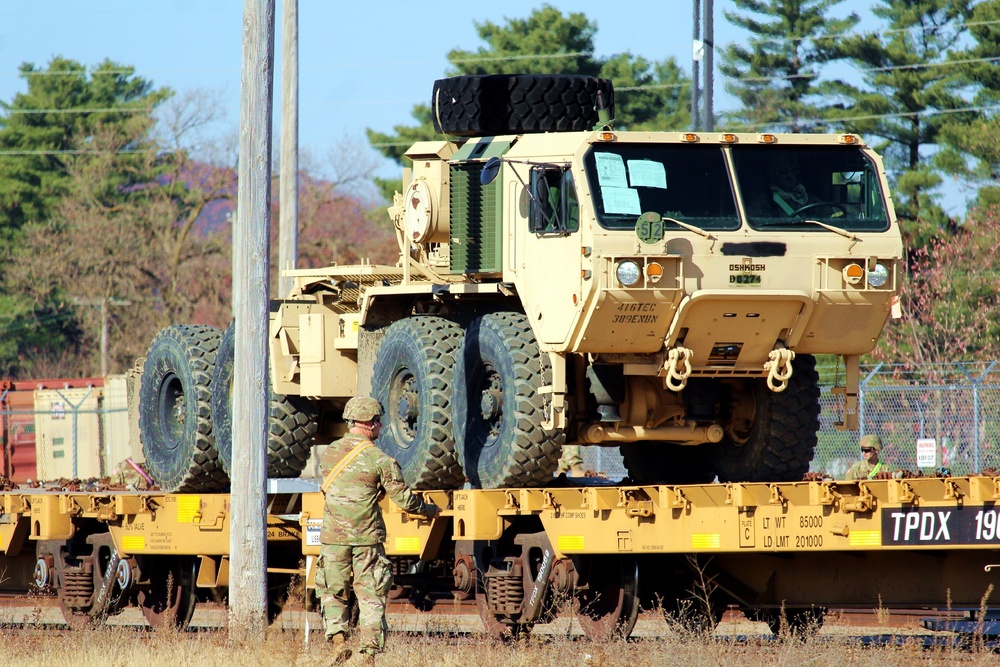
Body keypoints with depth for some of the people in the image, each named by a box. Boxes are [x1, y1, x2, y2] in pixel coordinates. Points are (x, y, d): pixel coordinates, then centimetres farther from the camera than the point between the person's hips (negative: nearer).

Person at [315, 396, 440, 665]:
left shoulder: (330, 452, 3)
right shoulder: (380, 460, -8)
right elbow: (405, 500, -6)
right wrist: (429, 510, 14)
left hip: (333, 537, 3)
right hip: (367, 540, -3)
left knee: (333, 593, 14)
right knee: (371, 599, 5)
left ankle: (338, 639, -5)